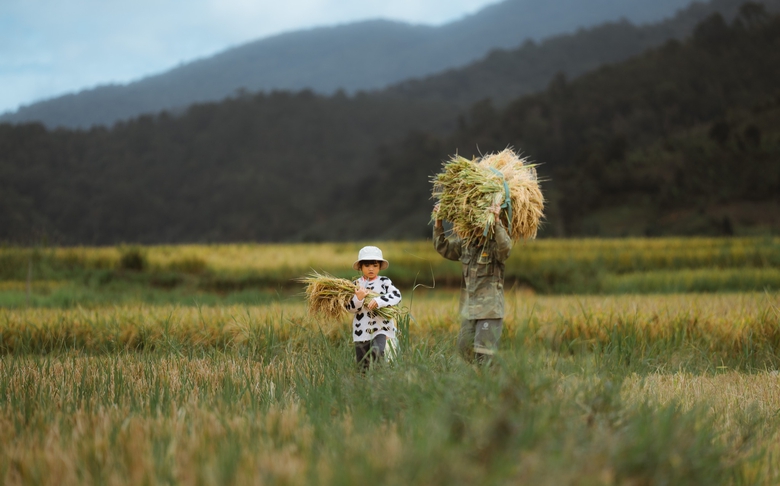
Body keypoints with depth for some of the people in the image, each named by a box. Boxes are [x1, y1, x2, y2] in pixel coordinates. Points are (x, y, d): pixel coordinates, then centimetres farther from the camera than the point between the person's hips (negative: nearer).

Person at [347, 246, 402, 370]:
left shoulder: (384, 282, 2)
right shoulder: (356, 285, 5)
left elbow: (397, 295, -13)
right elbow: (350, 308, -1)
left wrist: (378, 301, -25)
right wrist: (358, 298, -21)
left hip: (382, 328, -2)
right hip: (361, 330, 2)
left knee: (377, 351, -27)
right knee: (363, 366, 6)